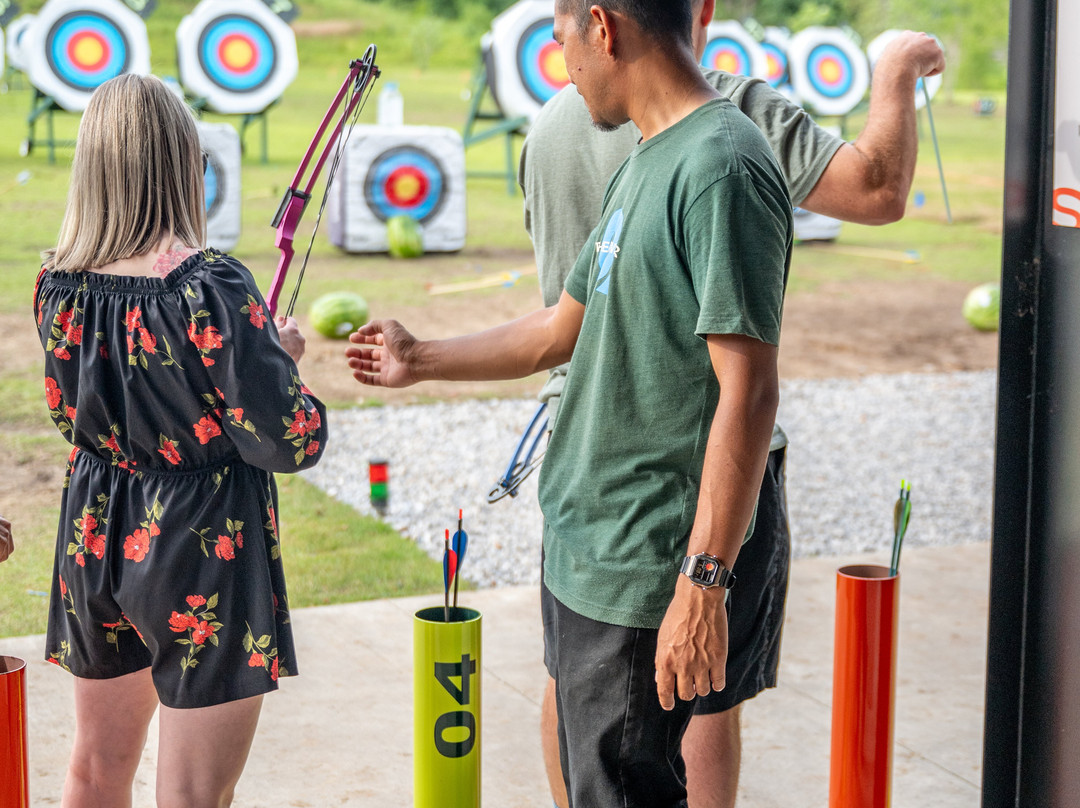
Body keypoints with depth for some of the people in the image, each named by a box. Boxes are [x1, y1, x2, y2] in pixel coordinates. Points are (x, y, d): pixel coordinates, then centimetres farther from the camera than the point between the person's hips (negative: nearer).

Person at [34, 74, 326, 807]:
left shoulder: (59, 286, -2)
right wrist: (281, 357, 0)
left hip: (95, 539, 6)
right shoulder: (212, 288, -21)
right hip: (203, 555, -6)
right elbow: (292, 443, -20)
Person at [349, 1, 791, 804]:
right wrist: (421, 361, 32)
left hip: (641, 577, -10)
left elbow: (748, 391, -24)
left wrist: (703, 583, -26)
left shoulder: (723, 169, -19)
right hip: (580, 549, 10)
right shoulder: (645, 164, 12)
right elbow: (560, 331, 23)